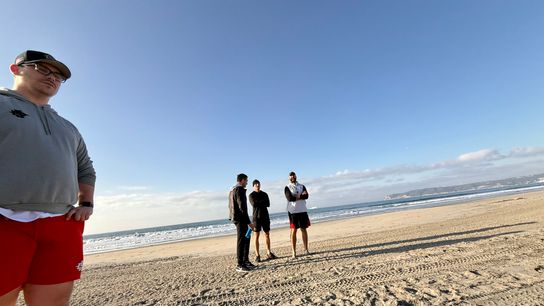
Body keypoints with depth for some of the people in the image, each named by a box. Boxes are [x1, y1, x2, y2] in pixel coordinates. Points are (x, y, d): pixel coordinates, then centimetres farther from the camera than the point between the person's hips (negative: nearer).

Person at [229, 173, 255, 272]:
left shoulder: (232, 190, 16)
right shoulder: (240, 190, -15)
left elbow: (230, 206, 20)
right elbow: (242, 207, -21)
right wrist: (249, 222, -20)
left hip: (236, 218, 10)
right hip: (241, 218, -10)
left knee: (246, 238, 17)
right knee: (241, 241, -3)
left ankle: (245, 261, 25)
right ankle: (240, 265, 5)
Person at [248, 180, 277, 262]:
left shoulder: (264, 194, 11)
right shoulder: (251, 195, 0)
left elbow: (268, 204, -3)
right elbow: (254, 204, -18)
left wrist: (258, 203, -11)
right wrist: (263, 202, -9)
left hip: (265, 216, 4)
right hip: (257, 217, -4)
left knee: (267, 234, 8)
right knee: (257, 236, -2)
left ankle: (269, 253, 18)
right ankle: (257, 255, 4)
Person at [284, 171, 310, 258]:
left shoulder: (302, 186, 11)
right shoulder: (287, 187, 2)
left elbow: (306, 196, -6)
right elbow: (289, 198, -15)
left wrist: (296, 197, -14)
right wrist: (301, 196, -8)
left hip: (302, 210, 3)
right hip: (293, 211, -3)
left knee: (304, 229, 8)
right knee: (293, 231, -1)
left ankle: (306, 249, 18)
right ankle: (294, 252, 4)